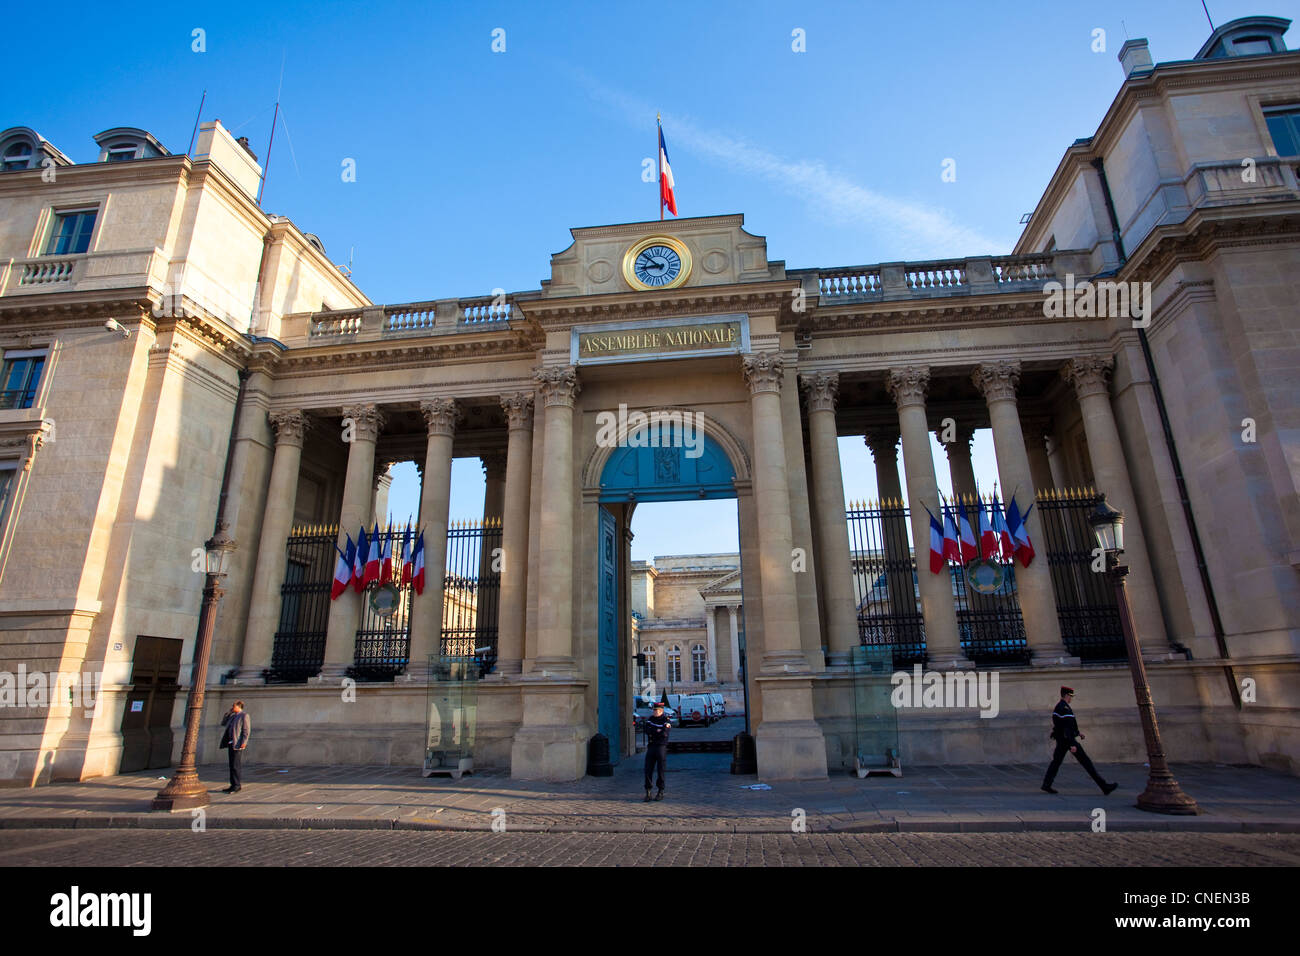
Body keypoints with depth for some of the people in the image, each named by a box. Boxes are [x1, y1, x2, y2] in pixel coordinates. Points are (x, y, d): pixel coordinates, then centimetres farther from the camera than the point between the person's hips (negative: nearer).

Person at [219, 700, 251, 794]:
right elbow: (223, 723, 24)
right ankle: (233, 785, 16)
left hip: (238, 744, -9)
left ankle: (237, 785, -4)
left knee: (235, 765, -9)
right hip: (230, 743, 9)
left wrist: (243, 742, -20)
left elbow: (246, 730, -12)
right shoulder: (233, 716, 19)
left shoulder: (244, 716, -7)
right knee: (232, 765, 11)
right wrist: (228, 712, 15)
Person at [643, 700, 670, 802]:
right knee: (648, 770, -1)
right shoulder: (650, 719, 10)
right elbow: (647, 730, -5)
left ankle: (661, 792, 16)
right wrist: (658, 731, -14)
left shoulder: (666, 720, -5)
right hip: (651, 747, 4)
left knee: (660, 770, 3)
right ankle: (648, 792, 6)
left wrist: (653, 732, -10)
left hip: (661, 747, -4)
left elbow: (664, 734, -19)